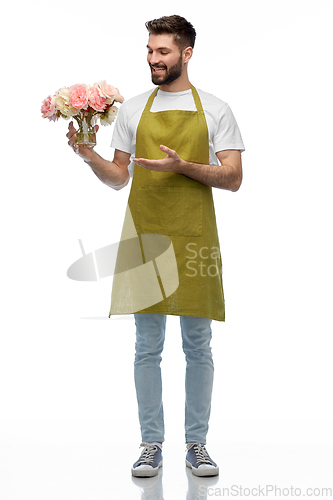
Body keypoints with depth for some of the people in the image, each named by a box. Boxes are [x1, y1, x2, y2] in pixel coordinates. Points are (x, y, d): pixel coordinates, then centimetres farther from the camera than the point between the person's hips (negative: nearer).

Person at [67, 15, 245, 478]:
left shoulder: (215, 109, 6)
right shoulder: (132, 109, 12)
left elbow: (233, 179, -2)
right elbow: (119, 178, 13)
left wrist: (181, 165, -15)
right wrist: (87, 154, -5)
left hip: (194, 239, -1)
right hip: (145, 236, 2)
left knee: (197, 347, 5)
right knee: (148, 347, 5)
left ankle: (197, 444, 18)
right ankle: (151, 444, 17)